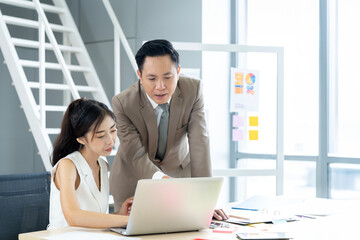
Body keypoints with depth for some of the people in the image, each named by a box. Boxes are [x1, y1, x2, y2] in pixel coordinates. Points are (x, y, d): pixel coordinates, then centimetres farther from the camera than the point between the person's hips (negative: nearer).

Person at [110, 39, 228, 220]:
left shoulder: (193, 90, -21)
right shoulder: (123, 103, -26)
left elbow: (199, 144, -24)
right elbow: (136, 156, -28)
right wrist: (161, 179, -49)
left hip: (179, 173, 2)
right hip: (134, 180, -1)